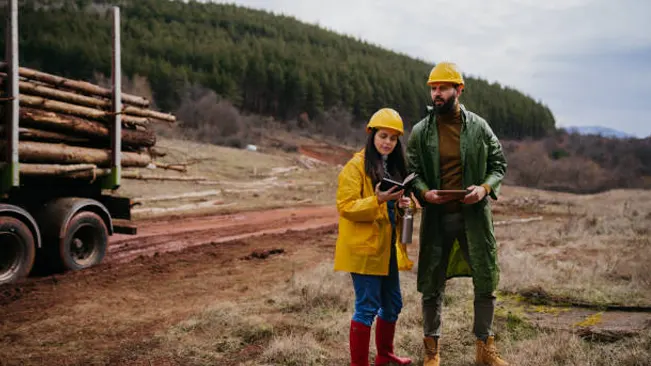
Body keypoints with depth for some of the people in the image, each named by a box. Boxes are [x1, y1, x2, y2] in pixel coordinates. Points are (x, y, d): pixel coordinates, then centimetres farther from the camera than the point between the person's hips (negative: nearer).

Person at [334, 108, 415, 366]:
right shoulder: (356, 166, -10)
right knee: (367, 308, -5)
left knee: (392, 304, 16)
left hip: (388, 248, 8)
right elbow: (345, 207, -17)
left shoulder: (394, 166, 13)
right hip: (364, 249, -8)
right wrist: (377, 200, -29)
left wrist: (402, 204, -1)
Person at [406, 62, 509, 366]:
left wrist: (485, 187, -13)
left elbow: (498, 164, 7)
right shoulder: (420, 131, 1)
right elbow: (412, 171, 5)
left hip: (474, 214, 0)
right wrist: (424, 192, -15)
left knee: (486, 281, 6)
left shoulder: (479, 127, 1)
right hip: (436, 216, 0)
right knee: (432, 284, 6)